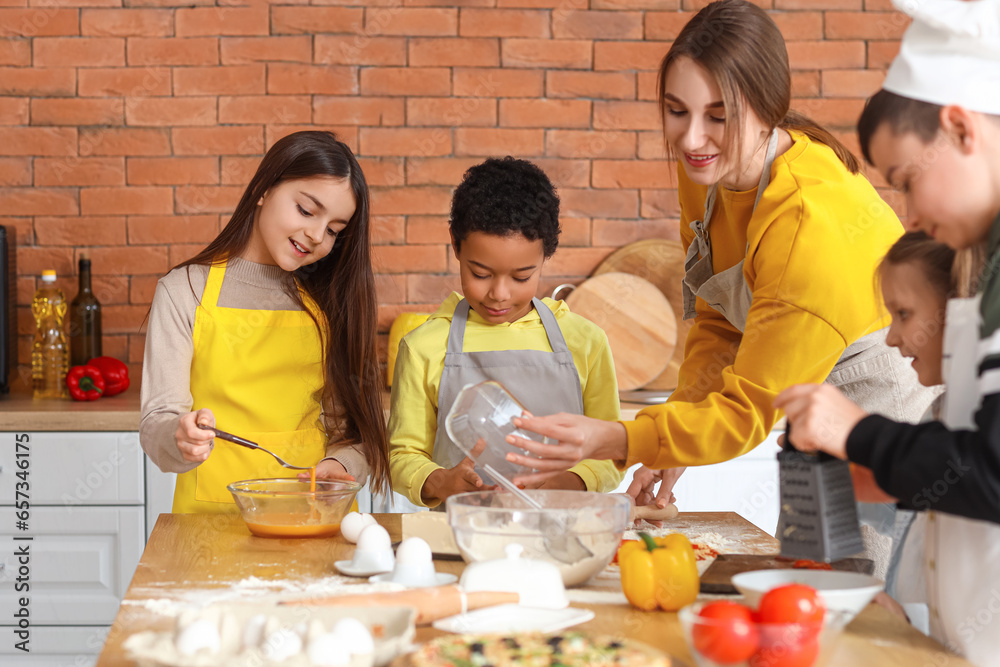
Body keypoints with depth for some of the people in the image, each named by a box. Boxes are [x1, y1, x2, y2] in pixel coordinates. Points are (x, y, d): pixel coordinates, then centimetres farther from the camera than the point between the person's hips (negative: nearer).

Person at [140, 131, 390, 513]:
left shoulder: (326, 302, 14)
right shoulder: (185, 290, 5)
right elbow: (158, 422, -2)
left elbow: (351, 428, 13)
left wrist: (338, 466, -9)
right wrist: (180, 437, -24)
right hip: (212, 517, -1)